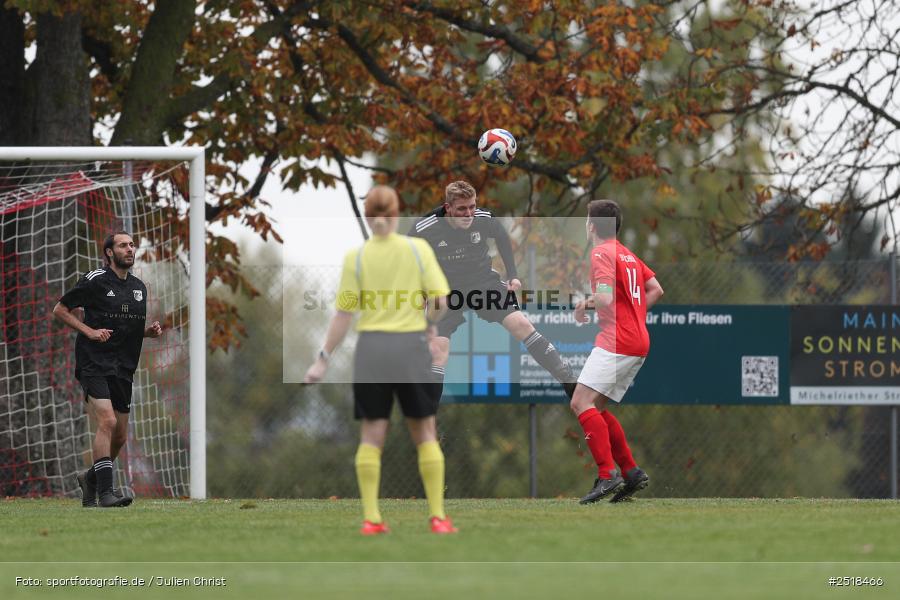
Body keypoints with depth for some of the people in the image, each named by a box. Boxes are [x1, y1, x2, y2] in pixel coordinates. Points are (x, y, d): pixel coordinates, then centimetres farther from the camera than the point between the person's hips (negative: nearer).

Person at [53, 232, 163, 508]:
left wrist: (150, 331, 5)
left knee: (120, 437, 7)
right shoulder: (95, 281, -5)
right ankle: (105, 492, -22)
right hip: (95, 365, -7)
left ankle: (90, 479, 31)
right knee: (107, 422, -21)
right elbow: (60, 309, 0)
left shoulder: (139, 287, 15)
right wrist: (90, 331, -12)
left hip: (123, 370, 7)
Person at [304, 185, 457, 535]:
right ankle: (438, 516, 6)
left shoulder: (356, 256, -2)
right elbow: (440, 302, -6)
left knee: (372, 435, 7)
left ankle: (370, 518, 1)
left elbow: (344, 314, -4)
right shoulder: (418, 249, -2)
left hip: (371, 349, 0)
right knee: (425, 433, 9)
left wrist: (323, 359, 3)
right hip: (412, 346, 0)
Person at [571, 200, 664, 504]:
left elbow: (605, 298, -20)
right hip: (638, 343, 10)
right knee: (596, 408, 14)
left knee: (582, 402, -14)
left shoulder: (601, 254, -8)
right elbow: (656, 290, 22)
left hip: (616, 341, -10)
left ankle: (607, 474, -25)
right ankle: (631, 472, 8)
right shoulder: (628, 255, 20)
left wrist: (586, 304, -1)